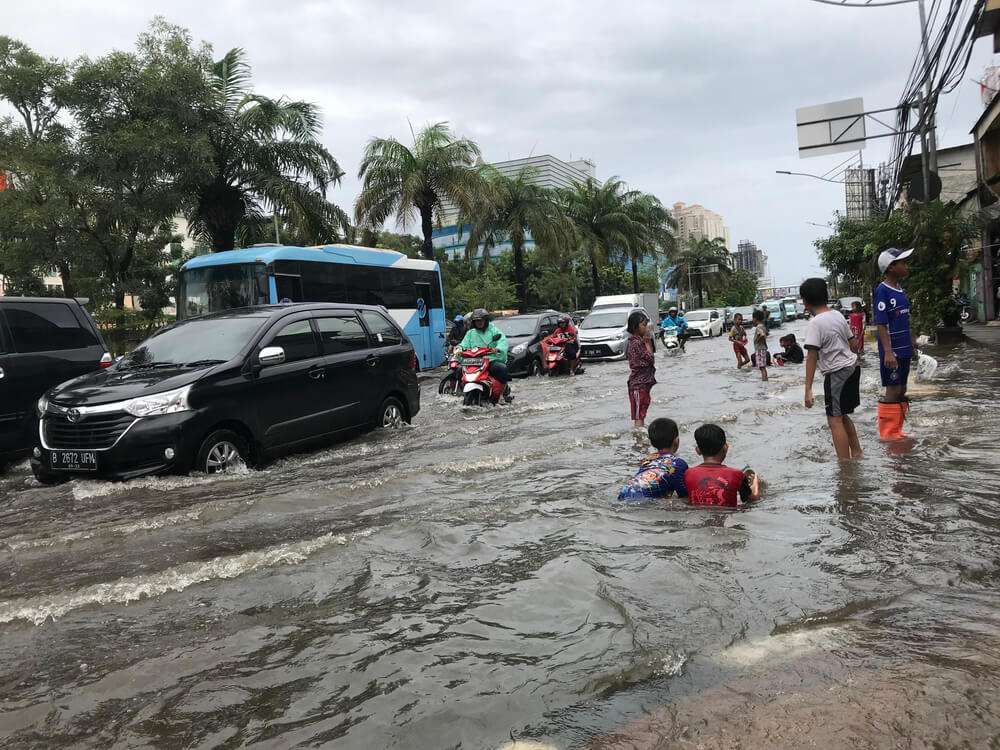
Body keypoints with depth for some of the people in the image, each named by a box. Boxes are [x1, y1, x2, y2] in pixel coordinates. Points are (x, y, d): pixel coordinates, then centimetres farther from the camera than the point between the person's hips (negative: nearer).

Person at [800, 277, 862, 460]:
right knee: (842, 415, 22)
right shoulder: (838, 315, 7)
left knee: (835, 421, -5)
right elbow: (852, 343, 15)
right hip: (852, 366, 9)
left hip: (836, 373, -9)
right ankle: (857, 453, 31)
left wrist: (808, 389, -20)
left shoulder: (815, 323, -16)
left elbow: (812, 357, -20)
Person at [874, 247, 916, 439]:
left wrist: (912, 344, 20)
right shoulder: (882, 291, -14)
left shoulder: (900, 290, 12)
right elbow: (881, 324, -18)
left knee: (901, 392, 13)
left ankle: (897, 431, 22)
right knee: (892, 392, -4)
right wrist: (888, 351, -23)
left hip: (904, 350, 9)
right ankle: (887, 434, 5)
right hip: (892, 352, -9)